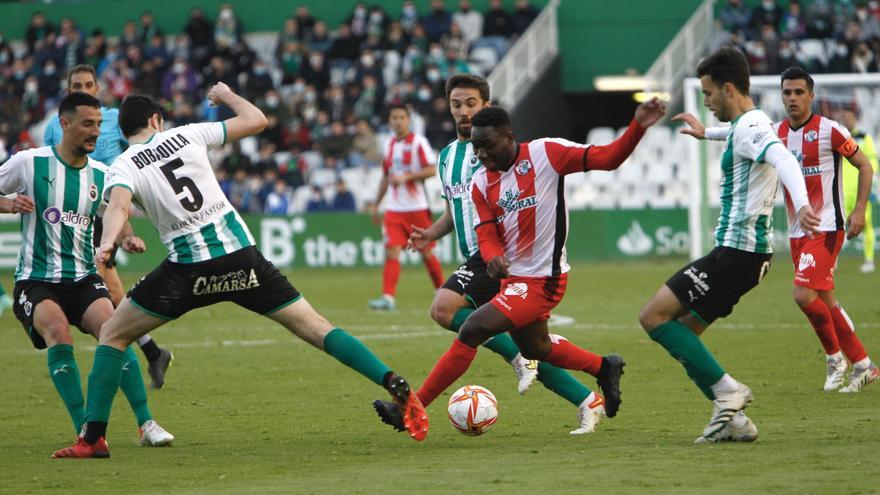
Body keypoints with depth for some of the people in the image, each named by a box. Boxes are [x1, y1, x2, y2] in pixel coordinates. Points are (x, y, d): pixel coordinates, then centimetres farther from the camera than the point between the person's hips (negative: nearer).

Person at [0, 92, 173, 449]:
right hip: (35, 281, -3)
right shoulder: (29, 163, -5)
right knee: (58, 332, -30)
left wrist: (127, 239, -8)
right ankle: (83, 427, -22)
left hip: (83, 278, 3)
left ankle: (146, 423, -14)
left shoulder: (101, 174, 5)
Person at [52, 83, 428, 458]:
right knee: (315, 328, 5)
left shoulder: (122, 168, 2)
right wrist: (227, 95, 34)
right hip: (240, 253, 2)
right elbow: (256, 120, 15)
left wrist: (106, 244, -38)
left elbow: (118, 206, -21)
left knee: (112, 335, 12)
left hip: (189, 268, -2)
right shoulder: (186, 135, 9)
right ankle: (397, 388, -8)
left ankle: (94, 438, 2)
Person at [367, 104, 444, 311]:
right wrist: (375, 204, 22)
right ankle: (388, 297, -15)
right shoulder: (389, 145, 12)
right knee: (391, 252, -9)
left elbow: (432, 170, -14)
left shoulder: (418, 142, -6)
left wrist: (405, 177, -23)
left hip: (417, 207, -4)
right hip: (394, 208, 4)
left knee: (426, 252, 5)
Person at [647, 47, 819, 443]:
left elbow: (783, 158, -36)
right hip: (743, 251, 10)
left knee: (654, 316, -11)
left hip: (736, 251, -10)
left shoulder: (748, 127, -15)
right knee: (682, 333, 12)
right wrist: (705, 132, 65)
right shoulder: (753, 125, 17)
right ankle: (733, 418, 8)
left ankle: (727, 390, -11)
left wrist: (800, 203, -54)